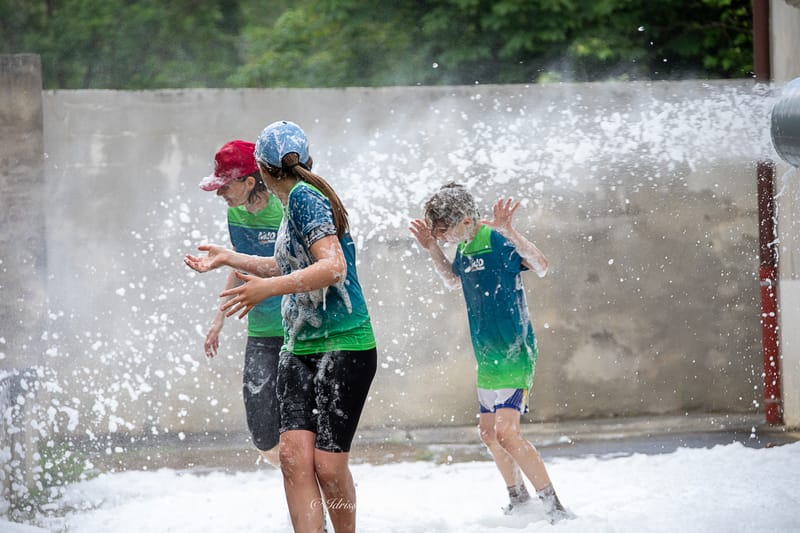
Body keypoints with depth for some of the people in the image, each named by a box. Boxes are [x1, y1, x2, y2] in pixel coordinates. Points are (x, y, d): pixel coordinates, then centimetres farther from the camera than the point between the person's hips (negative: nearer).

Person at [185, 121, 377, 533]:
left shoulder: (305, 197, -12)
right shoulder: (296, 201, 16)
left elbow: (334, 267, -25)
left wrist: (268, 288, -31)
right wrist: (228, 258, 38)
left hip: (343, 346, -9)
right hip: (299, 347, 9)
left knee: (329, 464, -8)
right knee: (294, 453, -7)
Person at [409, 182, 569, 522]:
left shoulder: (496, 241, -17)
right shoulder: (463, 249, 8)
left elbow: (541, 267, -30)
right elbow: (453, 281, 29)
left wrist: (509, 233, -42)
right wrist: (433, 250, 14)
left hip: (513, 352, -9)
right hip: (487, 355, 9)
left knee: (506, 433, -20)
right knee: (489, 433, 16)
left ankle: (554, 507, -14)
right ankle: (519, 500, 34)